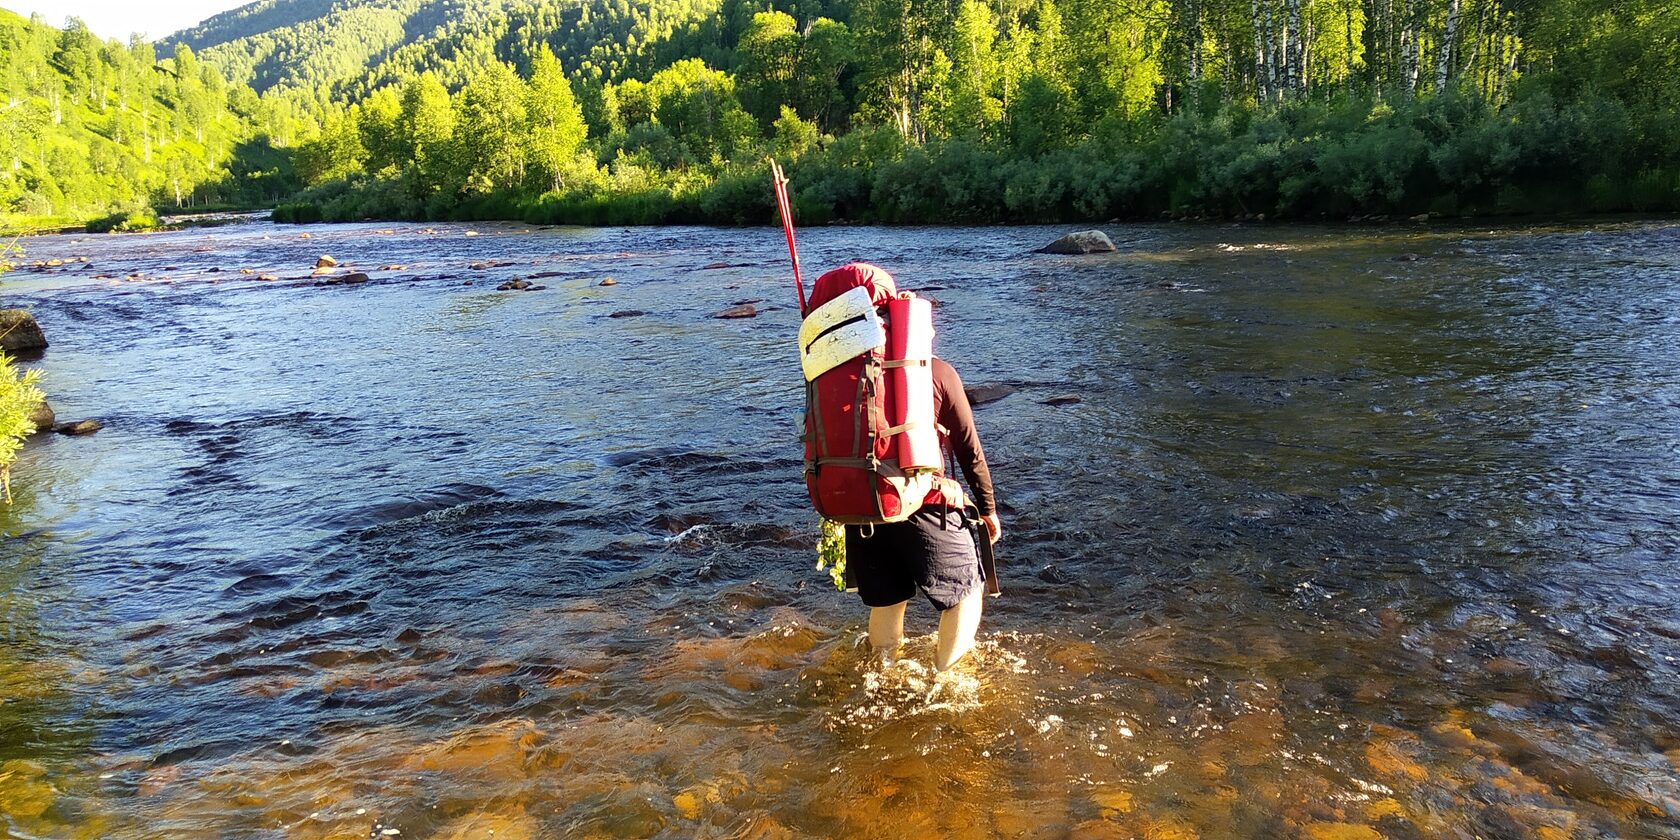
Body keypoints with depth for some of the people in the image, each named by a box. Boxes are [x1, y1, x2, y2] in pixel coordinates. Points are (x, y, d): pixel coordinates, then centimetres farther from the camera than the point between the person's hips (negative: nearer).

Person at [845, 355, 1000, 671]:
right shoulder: (939, 372, -4)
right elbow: (968, 447, -1)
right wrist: (987, 507, 8)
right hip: (923, 506, -4)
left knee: (885, 601, 20)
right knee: (967, 587, 14)